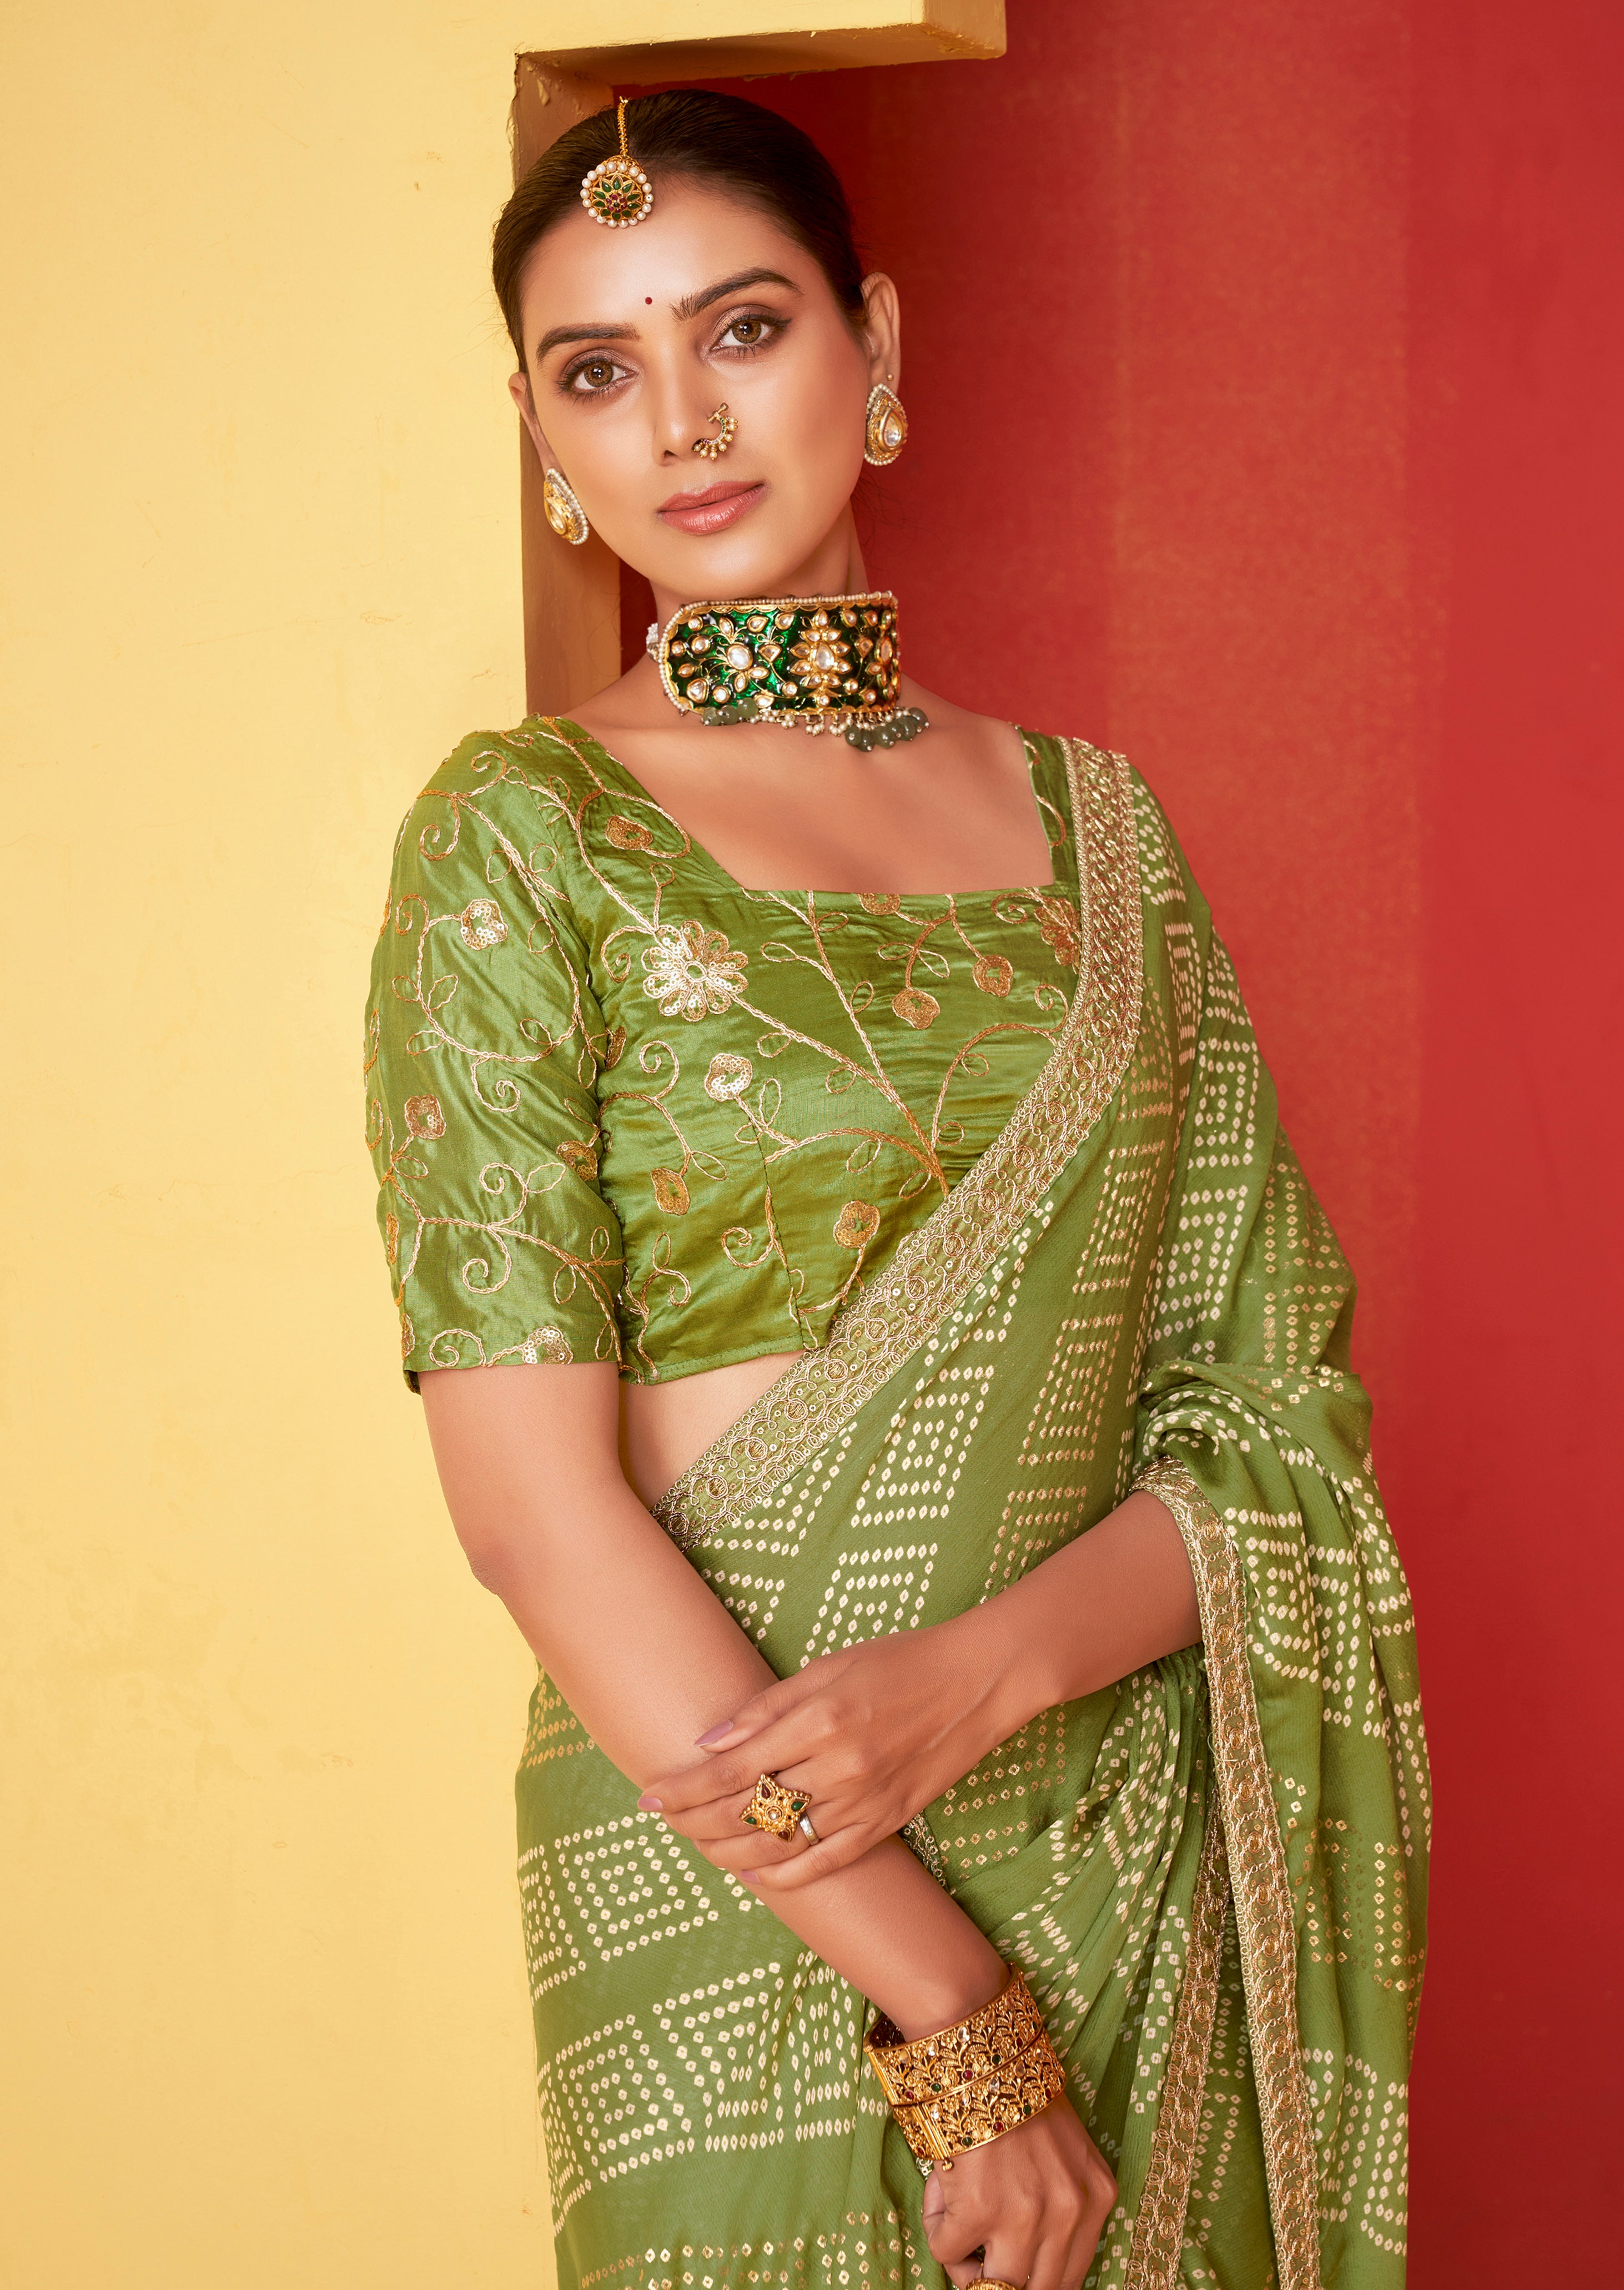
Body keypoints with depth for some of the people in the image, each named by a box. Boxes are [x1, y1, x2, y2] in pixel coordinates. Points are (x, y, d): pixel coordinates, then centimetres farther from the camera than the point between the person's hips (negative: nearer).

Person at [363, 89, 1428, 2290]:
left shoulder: (1095, 823, 5)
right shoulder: (520, 835, -7)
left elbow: (1275, 1414, 2)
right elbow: (535, 1503, -14)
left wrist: (979, 1674, -17)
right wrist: (951, 2004, -17)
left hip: (1133, 1838, 4)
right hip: (733, 1890, -4)